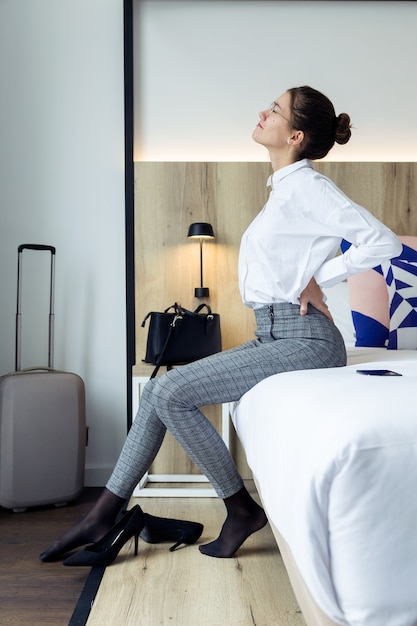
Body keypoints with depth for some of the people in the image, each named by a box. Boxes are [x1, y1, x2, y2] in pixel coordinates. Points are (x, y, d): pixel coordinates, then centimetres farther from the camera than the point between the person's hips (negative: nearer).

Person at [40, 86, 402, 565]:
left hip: (304, 341, -9)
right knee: (159, 389, 1)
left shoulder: (306, 184, -10)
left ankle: (241, 508, 1)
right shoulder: (283, 187, 19)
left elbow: (384, 242, -18)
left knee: (172, 392, -16)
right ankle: (105, 514, 10)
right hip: (276, 336, 9)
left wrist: (318, 279, -11)